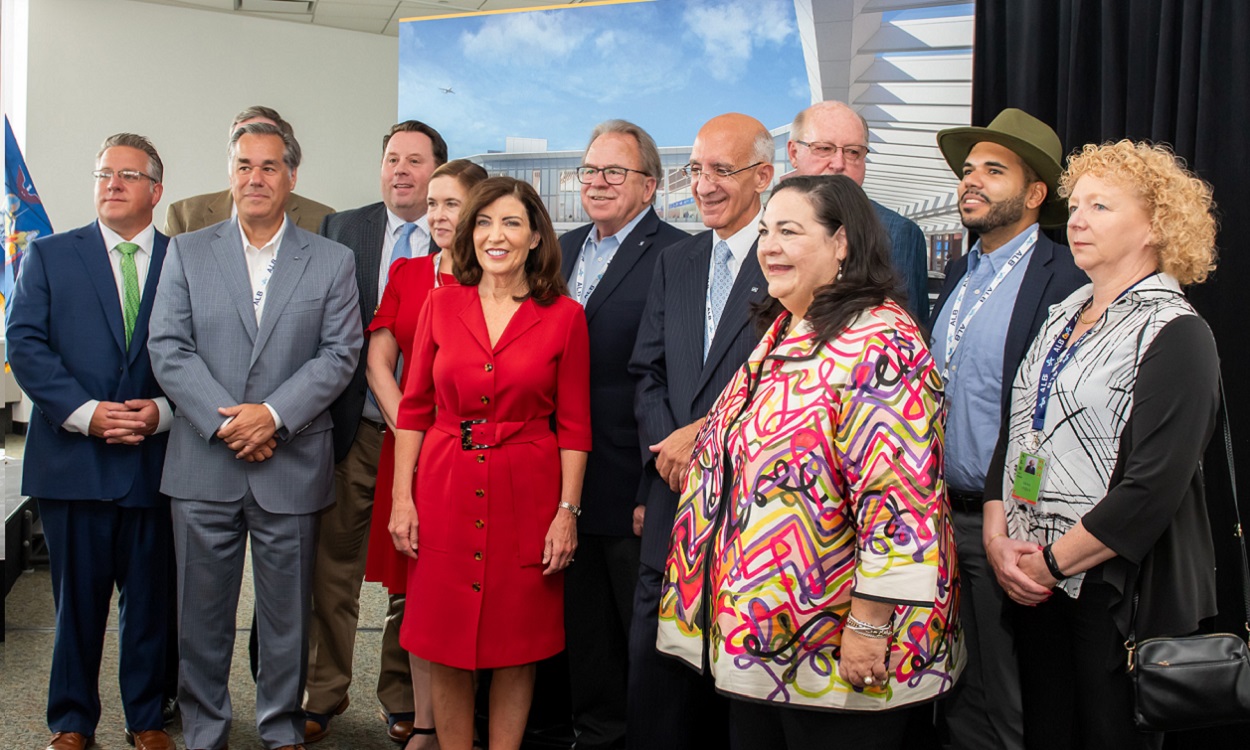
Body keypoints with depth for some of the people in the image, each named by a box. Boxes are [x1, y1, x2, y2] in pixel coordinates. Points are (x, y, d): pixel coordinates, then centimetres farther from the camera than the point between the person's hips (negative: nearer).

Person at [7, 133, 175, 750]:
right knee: (77, 599, 8)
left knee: (151, 597, 7)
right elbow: (26, 345, -1)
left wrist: (163, 410, -13)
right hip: (73, 459, 0)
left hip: (157, 461, 0)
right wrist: (84, 413, -13)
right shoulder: (48, 255, 8)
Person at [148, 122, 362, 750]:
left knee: (287, 614, 9)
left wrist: (274, 413, -14)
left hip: (292, 468, -1)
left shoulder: (332, 262, 6)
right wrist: (224, 420, -12)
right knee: (202, 611, 9)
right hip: (204, 465, 1)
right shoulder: (186, 253, 8)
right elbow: (168, 348, 0)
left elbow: (340, 353, -2)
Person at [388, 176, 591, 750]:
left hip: (526, 497, -1)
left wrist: (568, 510, -6)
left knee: (516, 647, 9)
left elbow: (573, 424, 0)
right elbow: (414, 408, 5)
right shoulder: (442, 303, 3)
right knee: (445, 648, 8)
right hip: (446, 491, 2)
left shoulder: (564, 316, -2)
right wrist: (402, 498, -1)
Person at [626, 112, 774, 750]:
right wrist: (668, 446, -3)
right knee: (655, 658, 8)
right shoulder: (673, 264, 15)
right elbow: (647, 372, 13)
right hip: (676, 488, 5)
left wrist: (708, 433, -13)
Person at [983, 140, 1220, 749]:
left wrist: (1053, 561, -15)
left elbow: (1153, 487, -20)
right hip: (1035, 584, 6)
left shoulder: (1176, 334, -12)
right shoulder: (1061, 317, 11)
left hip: (1118, 591, -6)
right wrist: (998, 537, -3)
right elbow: (1013, 431, 10)